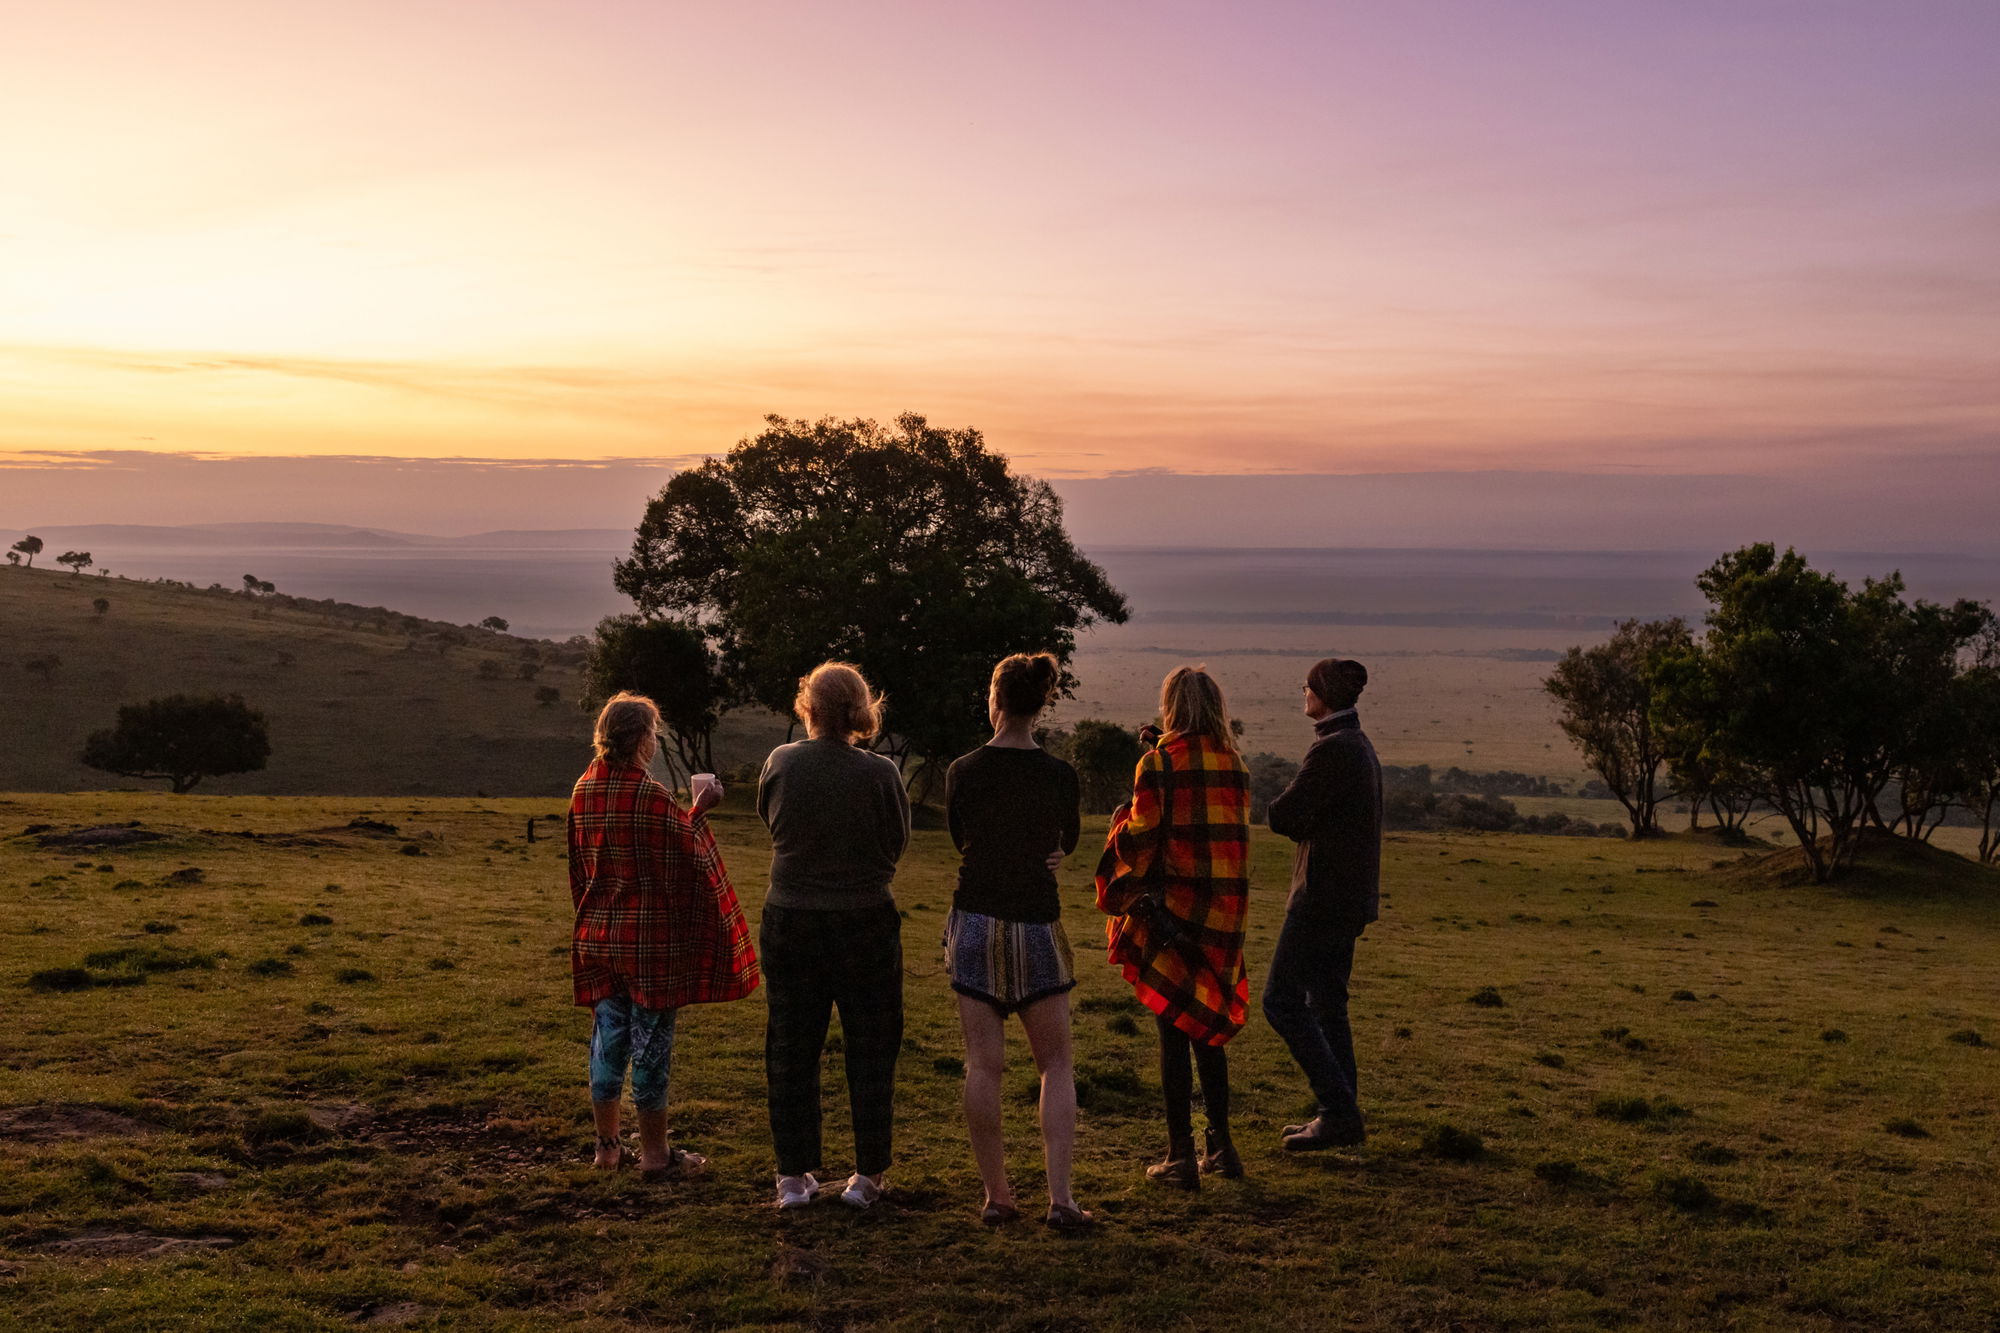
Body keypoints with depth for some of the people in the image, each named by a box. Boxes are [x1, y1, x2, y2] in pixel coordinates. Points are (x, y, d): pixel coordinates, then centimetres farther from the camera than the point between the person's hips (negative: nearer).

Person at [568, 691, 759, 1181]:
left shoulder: (584, 790, 3)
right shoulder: (652, 797, -18)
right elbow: (688, 856, -10)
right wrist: (699, 810, 4)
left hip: (598, 934, 6)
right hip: (650, 937, -6)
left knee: (608, 1035, 14)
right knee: (651, 1040, 2)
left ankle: (608, 1145, 21)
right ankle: (654, 1153, 9)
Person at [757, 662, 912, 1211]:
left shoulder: (782, 763, -8)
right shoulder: (880, 773, -14)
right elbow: (898, 841, -2)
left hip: (791, 922, 2)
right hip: (866, 923, -2)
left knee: (791, 1051, 12)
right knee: (869, 1052, 11)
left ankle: (794, 1175, 16)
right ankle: (867, 1175, 14)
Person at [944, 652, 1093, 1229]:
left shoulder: (963, 772, -5)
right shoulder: (1060, 775, -5)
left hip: (976, 922, 1)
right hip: (1037, 926, 0)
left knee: (983, 1063, 7)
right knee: (1056, 1065, 9)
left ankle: (996, 1196, 11)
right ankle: (1060, 1199, 2)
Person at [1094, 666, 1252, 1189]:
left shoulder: (1158, 763, -10)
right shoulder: (1234, 764, 6)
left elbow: (1139, 840, -12)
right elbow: (1237, 836, 12)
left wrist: (1120, 820, 8)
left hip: (1171, 908, -5)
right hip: (1224, 911, 5)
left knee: (1174, 1032, 1)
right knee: (1208, 1028, 17)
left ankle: (1181, 1156, 4)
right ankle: (1221, 1146, 20)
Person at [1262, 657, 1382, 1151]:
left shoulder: (1332, 750, -18)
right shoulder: (1361, 746, 14)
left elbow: (1285, 817, -17)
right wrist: (1300, 819, 1)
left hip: (1324, 896, -10)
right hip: (1351, 896, 10)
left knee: (1282, 1001, -5)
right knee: (1326, 1004, 15)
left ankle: (1339, 1110, -7)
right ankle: (1342, 1117, 18)